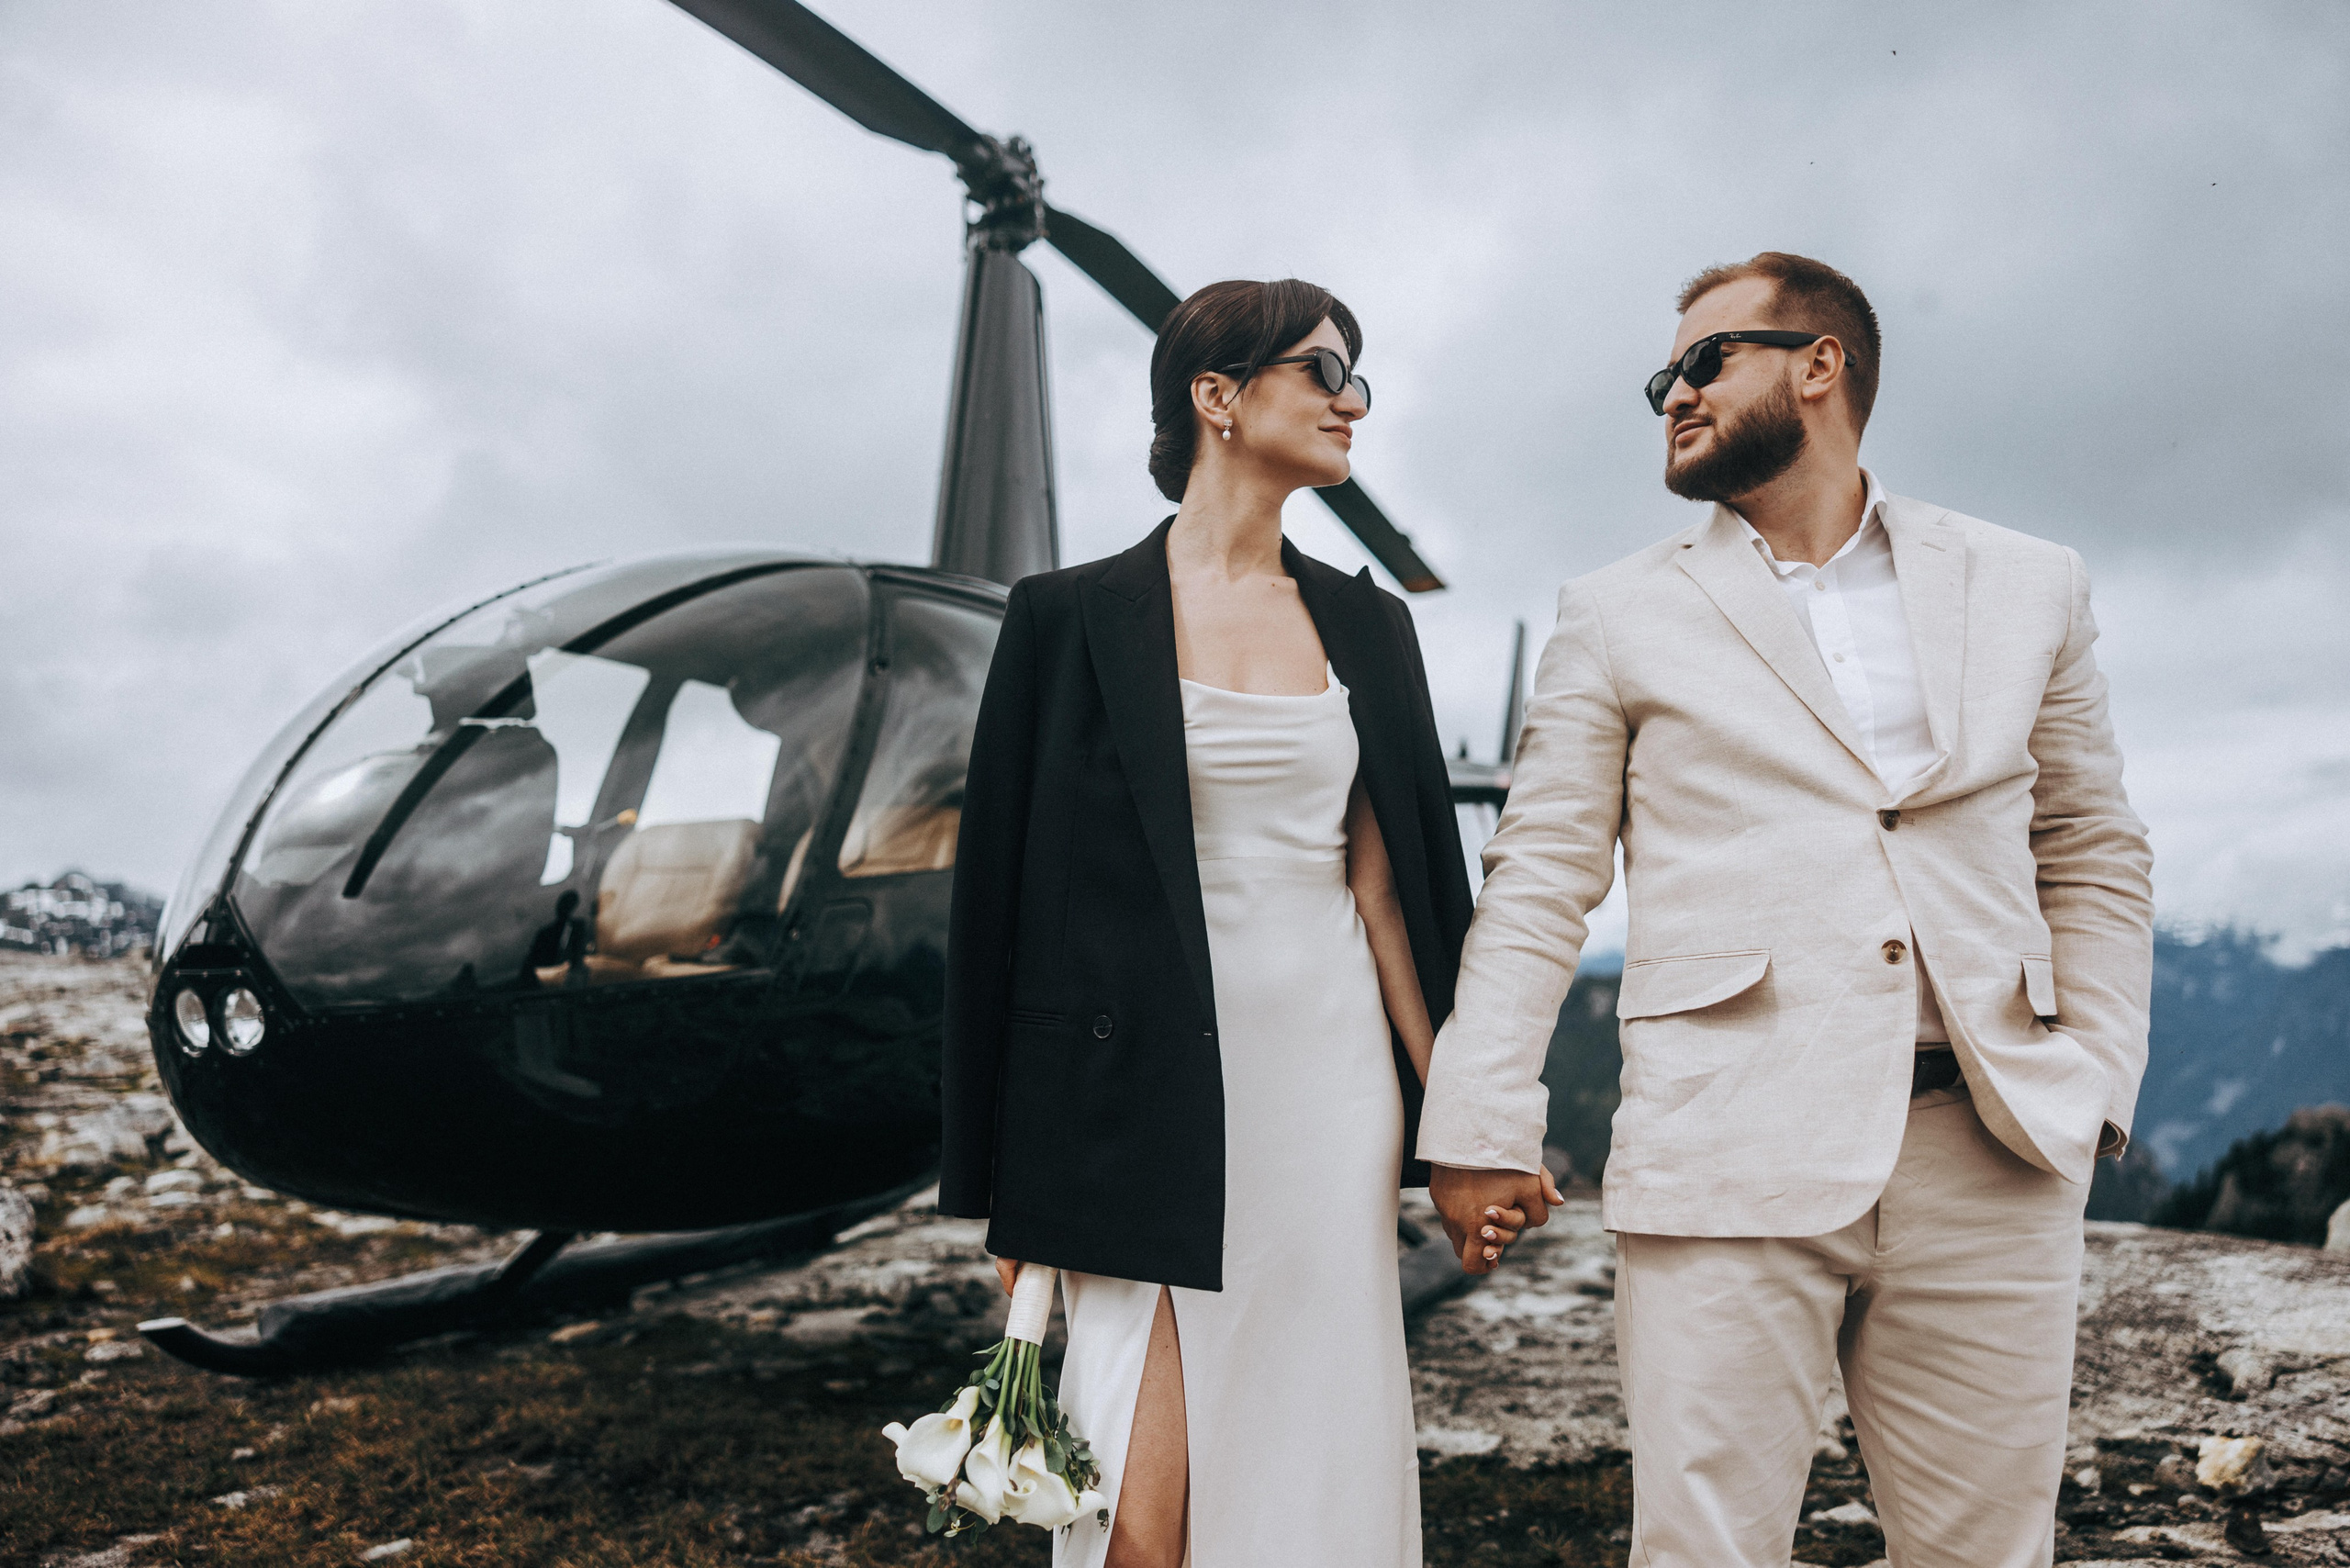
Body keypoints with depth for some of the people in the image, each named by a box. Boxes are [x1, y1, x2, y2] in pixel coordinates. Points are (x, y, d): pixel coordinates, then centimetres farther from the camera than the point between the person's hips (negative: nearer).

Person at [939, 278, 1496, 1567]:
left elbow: (1384, 881, 10)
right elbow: (1010, 888, -1)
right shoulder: (1073, 616, -1)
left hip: (1329, 1070, 4)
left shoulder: (1366, 625, 11)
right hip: (1150, 1084, -3)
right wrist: (1010, 1189, -1)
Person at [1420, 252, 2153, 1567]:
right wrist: (1483, 1125, -4)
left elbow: (2094, 860, 17)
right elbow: (1539, 884, 4)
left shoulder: (2029, 590, 14)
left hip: (1993, 1162, 2)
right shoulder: (1620, 617, 9)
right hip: (1730, 1163, -2)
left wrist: (2093, 1083, 3)